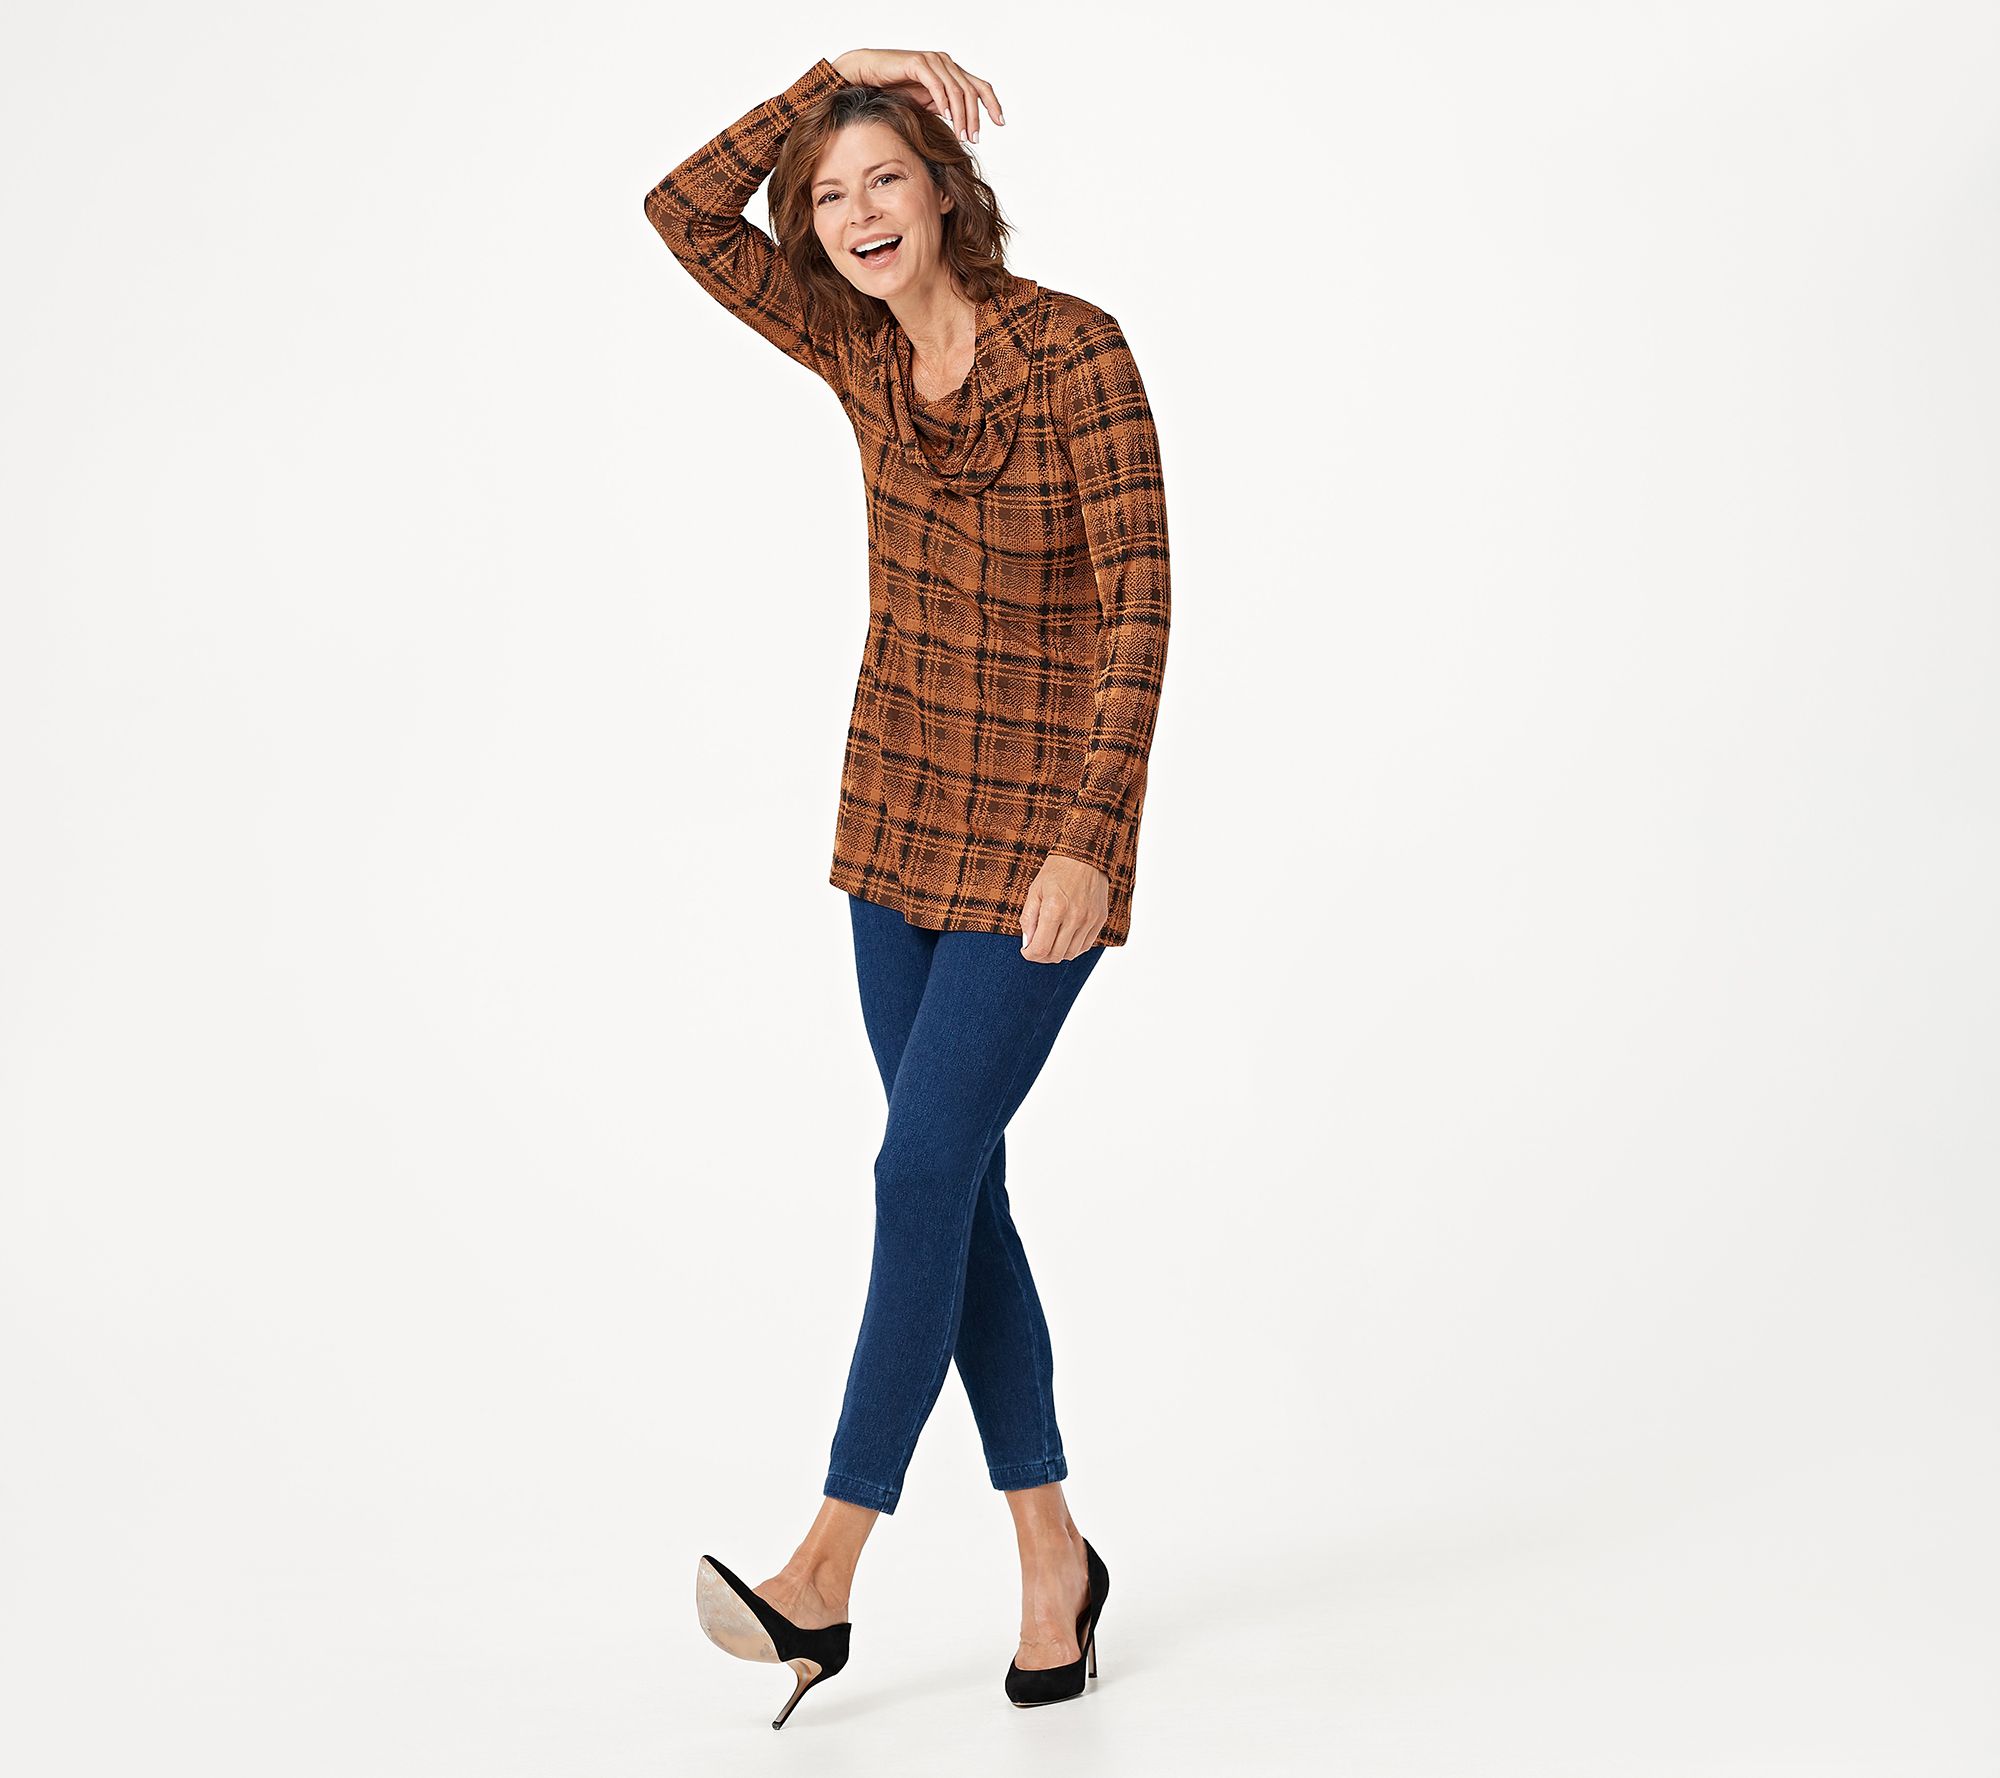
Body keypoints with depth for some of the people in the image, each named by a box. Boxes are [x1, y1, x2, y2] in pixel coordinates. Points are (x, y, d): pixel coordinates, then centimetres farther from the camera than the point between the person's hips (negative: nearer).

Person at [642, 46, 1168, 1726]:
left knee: (923, 1168, -11)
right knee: (960, 1185, 7)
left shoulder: (1077, 349, -14)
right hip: (905, 810, 7)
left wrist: (1089, 840, -23)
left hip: (1044, 828, -7)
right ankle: (1052, 1552, 19)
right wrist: (833, 71, -5)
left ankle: (824, 1578, -5)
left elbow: (1139, 606, -17)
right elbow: (685, 210, 1)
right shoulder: (864, 351, 4)